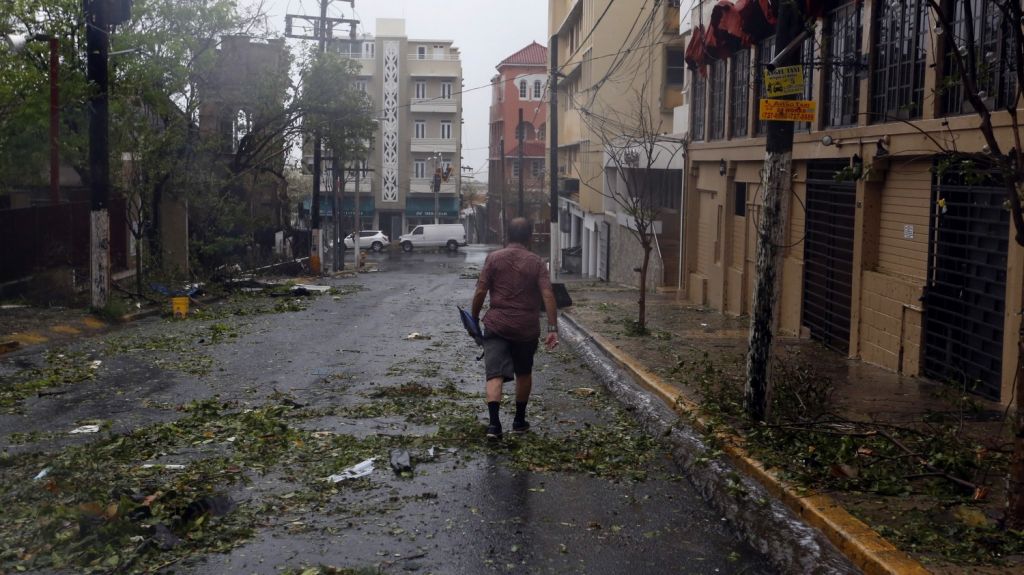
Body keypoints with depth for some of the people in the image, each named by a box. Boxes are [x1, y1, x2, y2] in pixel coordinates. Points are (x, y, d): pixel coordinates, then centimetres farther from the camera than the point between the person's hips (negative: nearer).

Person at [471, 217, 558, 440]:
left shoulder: (493, 258, -1)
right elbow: (548, 295, -9)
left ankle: (494, 422, -23)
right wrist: (553, 328, -8)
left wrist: (474, 318, 9)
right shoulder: (536, 262, 0)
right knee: (524, 373, 20)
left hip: (496, 325, -1)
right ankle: (519, 421, 30)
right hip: (527, 328, 1)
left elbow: (480, 292, -4)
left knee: (495, 374, -6)